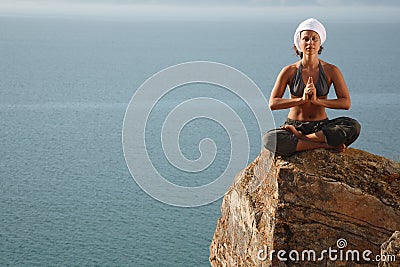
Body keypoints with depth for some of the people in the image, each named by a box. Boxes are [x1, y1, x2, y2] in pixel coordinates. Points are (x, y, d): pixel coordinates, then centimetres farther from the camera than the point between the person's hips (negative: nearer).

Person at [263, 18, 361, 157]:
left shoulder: (331, 71, 1)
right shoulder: (289, 71, -1)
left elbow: (346, 103, -7)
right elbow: (273, 103, -9)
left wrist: (317, 100, -20)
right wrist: (301, 99, -21)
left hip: (321, 126, 1)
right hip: (294, 125, -1)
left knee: (353, 126, -28)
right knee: (269, 139, -34)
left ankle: (300, 138, -23)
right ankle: (326, 145, -24)